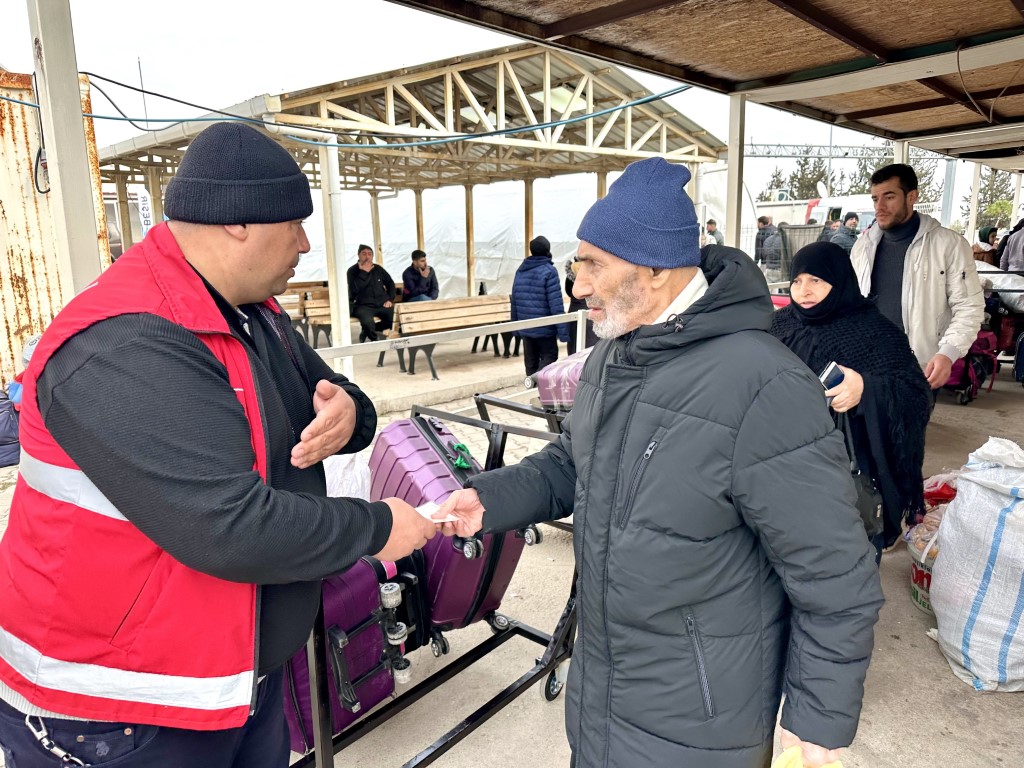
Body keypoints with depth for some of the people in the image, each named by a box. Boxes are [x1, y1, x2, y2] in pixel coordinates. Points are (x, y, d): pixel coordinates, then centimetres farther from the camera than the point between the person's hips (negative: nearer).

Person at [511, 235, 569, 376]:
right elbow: (556, 304, -17)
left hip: (525, 328, 6)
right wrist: (562, 331, -15)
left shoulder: (520, 270, 8)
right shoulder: (549, 271, -12)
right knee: (549, 357, 4)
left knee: (531, 361, 14)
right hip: (545, 327, -6)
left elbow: (514, 301, 11)